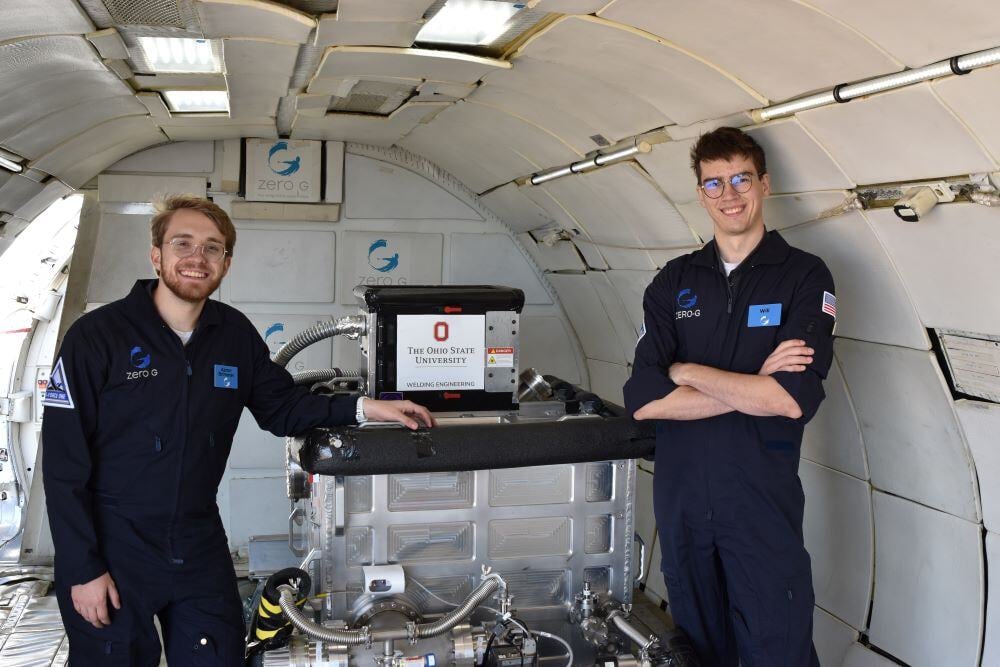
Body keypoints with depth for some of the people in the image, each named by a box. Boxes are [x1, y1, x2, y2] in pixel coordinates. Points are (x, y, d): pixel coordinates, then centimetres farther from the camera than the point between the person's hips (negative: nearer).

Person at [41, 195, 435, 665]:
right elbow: (64, 462, -12)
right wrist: (82, 570, -13)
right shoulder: (96, 336, -13)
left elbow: (281, 407, 10)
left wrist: (362, 409, -5)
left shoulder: (236, 335, 0)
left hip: (200, 549, 4)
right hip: (112, 551, -4)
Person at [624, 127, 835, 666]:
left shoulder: (804, 276, -4)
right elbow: (643, 399, -6)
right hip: (681, 499, 4)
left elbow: (794, 398, -18)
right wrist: (751, 387, -12)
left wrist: (686, 371, -9)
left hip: (763, 505, -3)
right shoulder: (674, 282, 6)